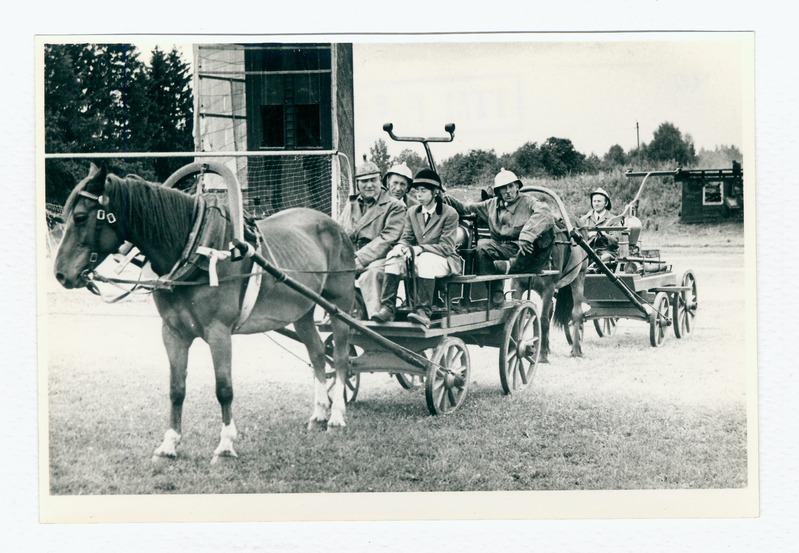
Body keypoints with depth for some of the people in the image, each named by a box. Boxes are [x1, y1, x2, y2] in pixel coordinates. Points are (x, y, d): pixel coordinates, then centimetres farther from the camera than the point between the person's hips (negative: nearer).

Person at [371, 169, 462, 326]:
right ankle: (387, 308, -34)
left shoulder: (450, 214, -5)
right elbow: (406, 238, 11)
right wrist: (401, 247, -16)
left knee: (425, 259, -39)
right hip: (418, 258, 5)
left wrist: (419, 249, -24)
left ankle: (423, 312, -45)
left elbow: (447, 247, -12)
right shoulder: (412, 212, 13)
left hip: (444, 261, -5)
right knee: (393, 257, -24)